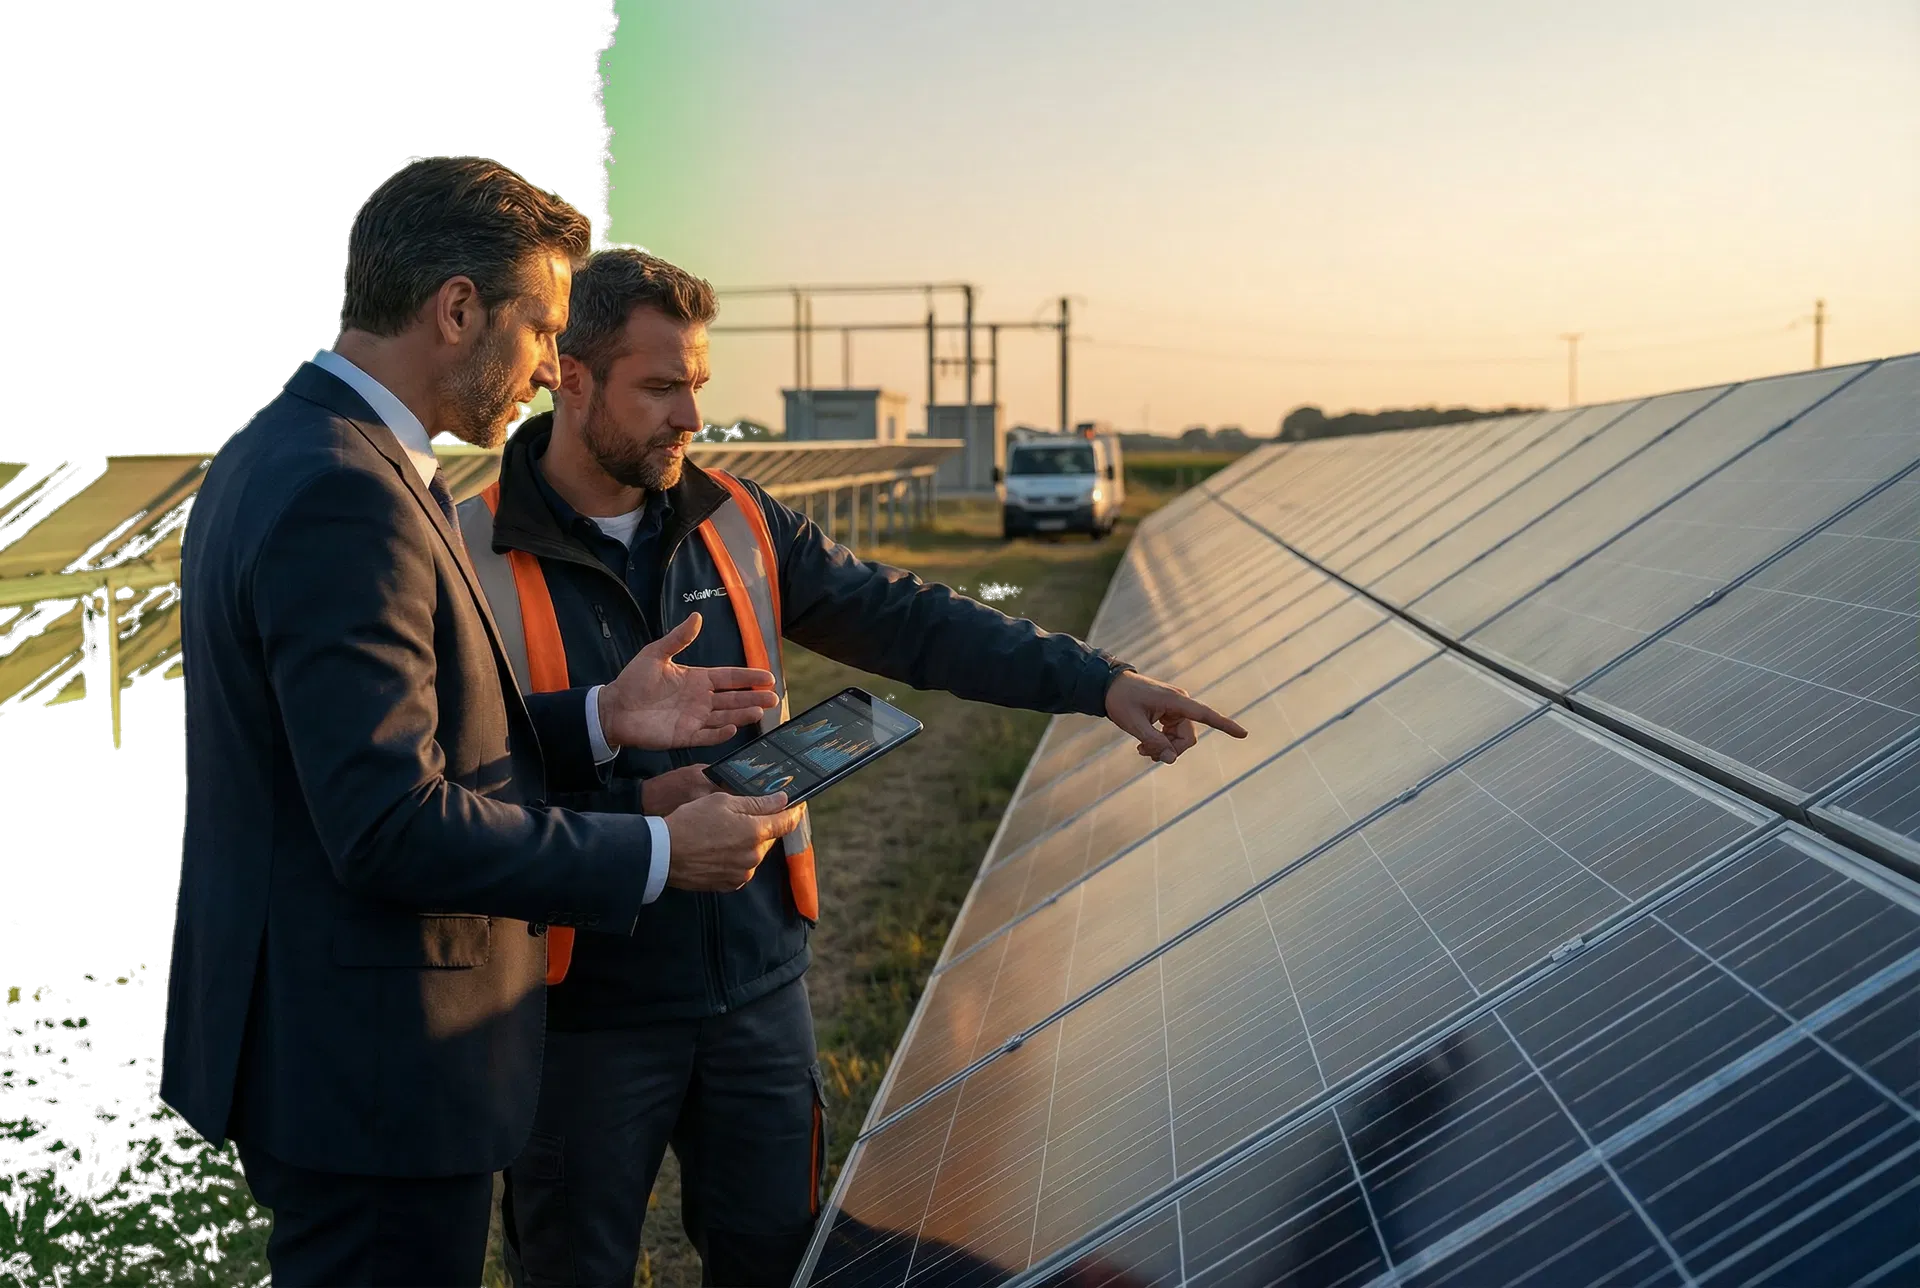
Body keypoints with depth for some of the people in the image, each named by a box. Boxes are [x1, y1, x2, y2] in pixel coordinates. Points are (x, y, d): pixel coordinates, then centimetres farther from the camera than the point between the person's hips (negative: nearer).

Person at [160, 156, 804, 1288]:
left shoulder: (280, 453, 10)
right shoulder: (341, 495, -23)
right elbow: (390, 825, -27)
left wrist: (600, 719, 5)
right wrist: (655, 853, -19)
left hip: (312, 1041, 10)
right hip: (372, 1066, -10)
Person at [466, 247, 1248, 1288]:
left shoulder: (735, 525, 3)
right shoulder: (474, 558, -13)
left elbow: (904, 620, 1)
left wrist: (1096, 681, -7)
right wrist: (637, 811, -24)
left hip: (758, 981, 5)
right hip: (588, 1007, -4)